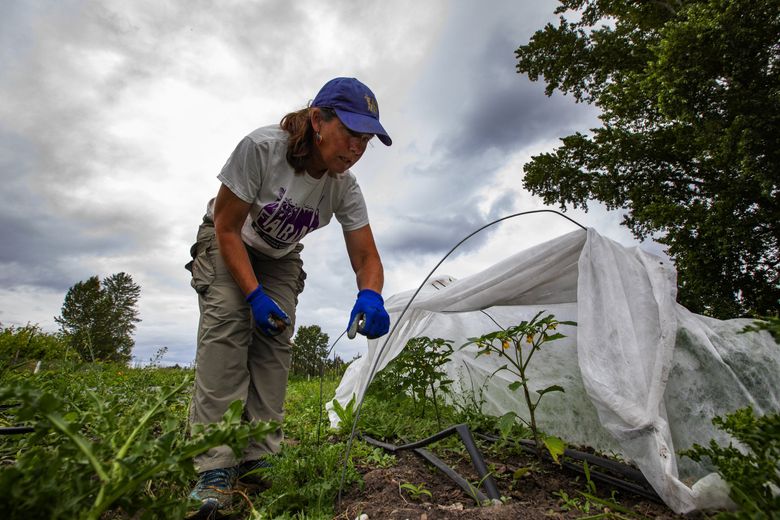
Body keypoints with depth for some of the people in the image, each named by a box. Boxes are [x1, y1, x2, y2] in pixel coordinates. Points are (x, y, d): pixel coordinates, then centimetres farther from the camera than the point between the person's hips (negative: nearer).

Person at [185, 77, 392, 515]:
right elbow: (227, 228, -25)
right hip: (226, 245, -3)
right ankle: (215, 469, -18)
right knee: (228, 324, -23)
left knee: (275, 339, -12)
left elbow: (367, 257, -20)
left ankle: (258, 461, -4)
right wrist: (255, 294, -32)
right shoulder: (261, 147, -32)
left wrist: (370, 296, -43)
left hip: (280, 259, 3)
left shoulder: (345, 187, -21)